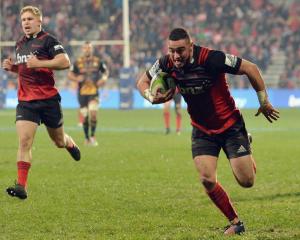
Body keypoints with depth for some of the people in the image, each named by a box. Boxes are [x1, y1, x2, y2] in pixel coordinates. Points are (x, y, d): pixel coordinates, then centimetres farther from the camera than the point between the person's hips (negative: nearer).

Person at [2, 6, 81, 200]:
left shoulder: (48, 40, -8)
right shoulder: (20, 44, 14)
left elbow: (65, 62, -19)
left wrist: (39, 63, -25)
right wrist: (12, 67, 8)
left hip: (48, 99, -4)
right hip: (26, 101, 4)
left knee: (59, 141, 13)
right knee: (24, 141, -14)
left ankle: (71, 144, 51)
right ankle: (21, 185, -19)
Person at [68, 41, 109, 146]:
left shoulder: (98, 61, 3)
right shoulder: (78, 62, 1)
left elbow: (106, 71, 16)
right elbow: (70, 74, 7)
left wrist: (104, 78, -4)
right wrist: (76, 78, -13)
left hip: (94, 92, -1)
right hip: (82, 93, 1)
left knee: (93, 114, -16)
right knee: (85, 116, 3)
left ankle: (92, 136, -1)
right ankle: (87, 138, 19)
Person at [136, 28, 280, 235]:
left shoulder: (211, 58, -28)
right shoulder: (166, 64, -13)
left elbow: (250, 68, -19)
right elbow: (143, 82, 5)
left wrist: (264, 103, -11)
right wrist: (152, 97, -18)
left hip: (230, 126, -4)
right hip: (202, 130, 4)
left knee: (246, 181, -4)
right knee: (207, 180, -13)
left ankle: (248, 154, 33)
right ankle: (235, 222, 8)